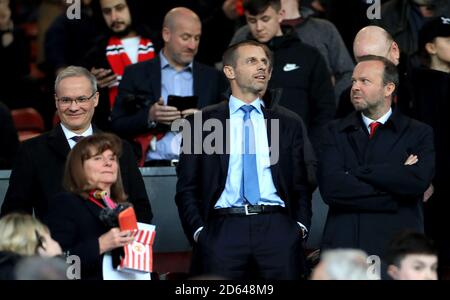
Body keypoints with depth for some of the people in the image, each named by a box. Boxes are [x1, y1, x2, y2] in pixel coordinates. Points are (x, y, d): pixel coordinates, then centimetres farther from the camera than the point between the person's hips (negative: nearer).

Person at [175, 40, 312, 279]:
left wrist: (300, 226, 2)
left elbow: (301, 184, 16)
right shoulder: (201, 122, 10)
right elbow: (187, 187, 8)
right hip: (223, 230, -1)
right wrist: (198, 231, -3)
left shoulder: (289, 123, 16)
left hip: (276, 227, 2)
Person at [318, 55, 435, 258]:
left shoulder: (419, 133, 8)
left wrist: (357, 172, -6)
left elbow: (417, 181, -11)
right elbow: (330, 188, -3)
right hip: (342, 247, 1)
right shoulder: (334, 132, 11)